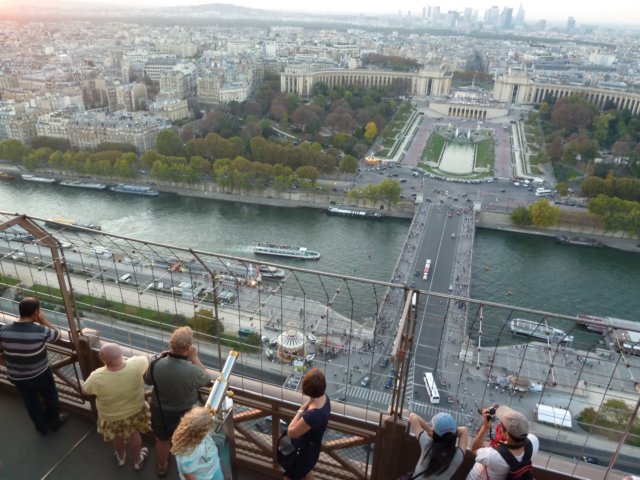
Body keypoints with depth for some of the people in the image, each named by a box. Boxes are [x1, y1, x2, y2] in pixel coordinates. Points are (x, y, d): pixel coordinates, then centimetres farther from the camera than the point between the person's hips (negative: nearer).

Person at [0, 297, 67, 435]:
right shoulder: (40, 330, -29)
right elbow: (57, 334, -6)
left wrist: (11, 366, 14)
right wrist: (43, 320, -6)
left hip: (16, 377, 4)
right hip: (40, 374, -3)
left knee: (30, 401, 26)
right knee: (50, 396, 25)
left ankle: (42, 427, 46)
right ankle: (54, 422, 45)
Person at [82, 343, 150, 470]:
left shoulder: (97, 377, -37)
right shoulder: (135, 365, -34)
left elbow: (85, 390, -13)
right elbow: (145, 359, -8)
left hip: (111, 416, -1)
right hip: (135, 410, 1)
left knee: (117, 437, 32)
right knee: (134, 435, 30)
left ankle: (121, 457, 60)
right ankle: (138, 460, 53)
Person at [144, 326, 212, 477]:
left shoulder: (157, 365, -28)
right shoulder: (193, 371, -37)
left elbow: (147, 380, -4)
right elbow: (207, 380, -13)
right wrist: (194, 357, -15)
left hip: (160, 412, 2)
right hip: (185, 414, -2)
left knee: (162, 440, 30)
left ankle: (161, 467, 56)